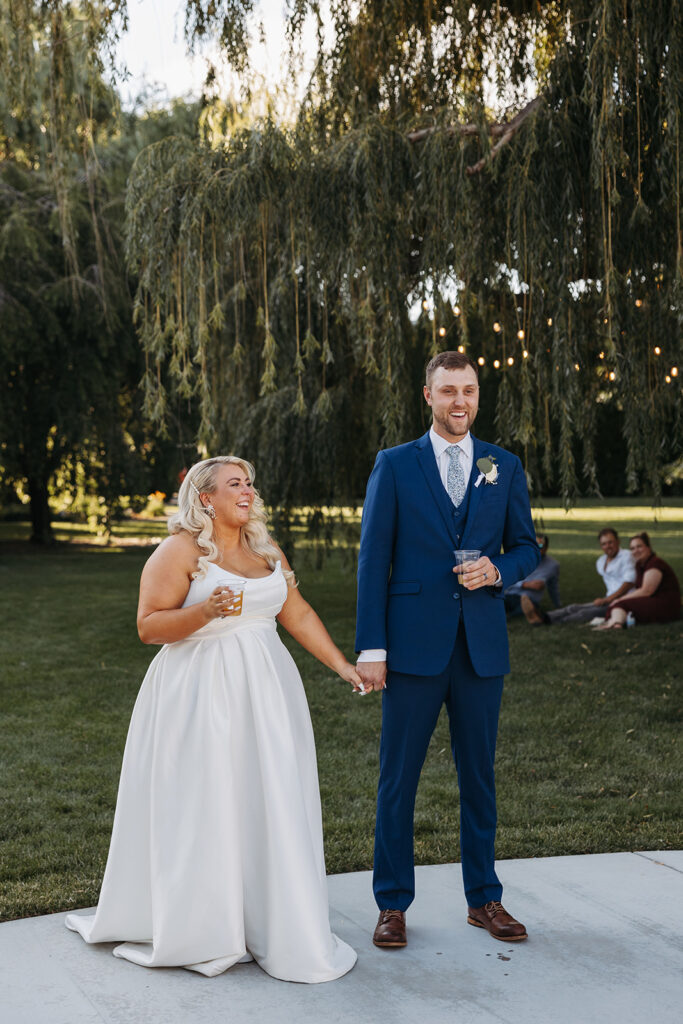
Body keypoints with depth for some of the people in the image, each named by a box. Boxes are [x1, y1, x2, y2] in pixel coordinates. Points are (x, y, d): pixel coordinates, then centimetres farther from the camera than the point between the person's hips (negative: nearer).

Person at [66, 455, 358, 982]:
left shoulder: (267, 551, 12)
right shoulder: (180, 551, -7)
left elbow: (298, 614, 14)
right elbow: (148, 625, -11)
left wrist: (343, 665, 9)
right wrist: (204, 612, -27)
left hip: (265, 690, 6)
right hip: (200, 696, -6)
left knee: (270, 802, 6)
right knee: (202, 809, 0)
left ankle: (273, 925, 18)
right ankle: (195, 929, 15)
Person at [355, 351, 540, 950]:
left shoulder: (505, 467, 9)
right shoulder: (395, 466, 3)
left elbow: (527, 548, 13)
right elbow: (373, 559, -1)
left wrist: (496, 570, -11)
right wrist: (370, 648, -7)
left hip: (482, 647, 2)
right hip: (414, 646, -2)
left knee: (479, 775, 11)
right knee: (398, 777, 3)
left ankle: (484, 899, 25)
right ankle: (393, 905, 16)